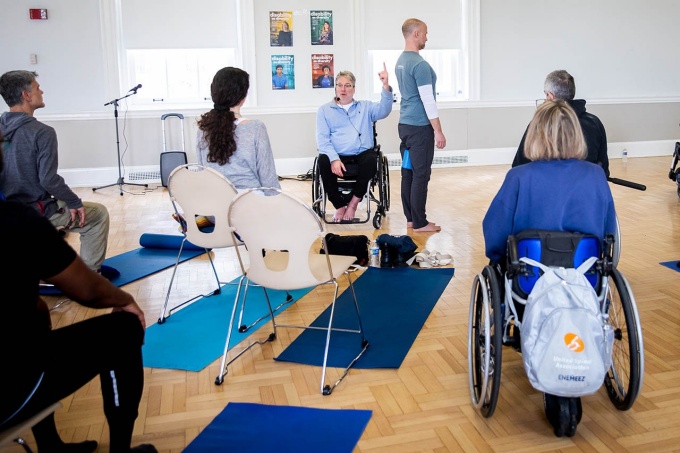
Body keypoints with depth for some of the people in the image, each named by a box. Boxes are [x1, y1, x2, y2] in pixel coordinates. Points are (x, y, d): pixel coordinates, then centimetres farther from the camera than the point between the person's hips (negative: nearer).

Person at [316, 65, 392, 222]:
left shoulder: (365, 107, 20)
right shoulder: (324, 110, 16)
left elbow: (383, 110, -2)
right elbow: (322, 139, 2)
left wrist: (386, 86, -20)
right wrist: (334, 159, -16)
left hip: (361, 154, 1)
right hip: (337, 156, 0)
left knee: (371, 160, -34)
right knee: (323, 161, -34)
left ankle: (354, 201, -12)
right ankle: (340, 206, -15)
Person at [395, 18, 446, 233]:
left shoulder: (400, 61, 13)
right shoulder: (419, 64, -16)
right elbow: (428, 100, -18)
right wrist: (438, 131, -13)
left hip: (404, 124, 9)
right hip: (420, 127, -9)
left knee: (408, 172, 10)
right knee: (420, 175, -4)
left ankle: (410, 218, 17)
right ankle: (419, 223, 1)